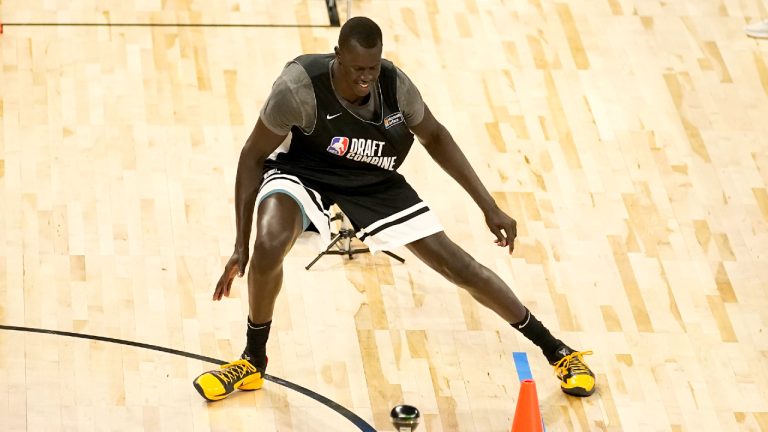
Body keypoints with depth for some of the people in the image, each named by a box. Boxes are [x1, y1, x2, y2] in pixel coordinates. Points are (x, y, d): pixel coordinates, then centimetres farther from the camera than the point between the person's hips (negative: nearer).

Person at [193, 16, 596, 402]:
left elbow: (435, 138, -2)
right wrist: (241, 246, -19)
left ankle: (557, 351, 18)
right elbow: (253, 156, -19)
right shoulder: (300, 86, -33)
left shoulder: (395, 85, -24)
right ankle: (252, 362, -8)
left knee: (457, 264, 0)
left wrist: (490, 208, -2)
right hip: (304, 173, -2)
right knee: (269, 246, -34)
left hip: (374, 183, 2)